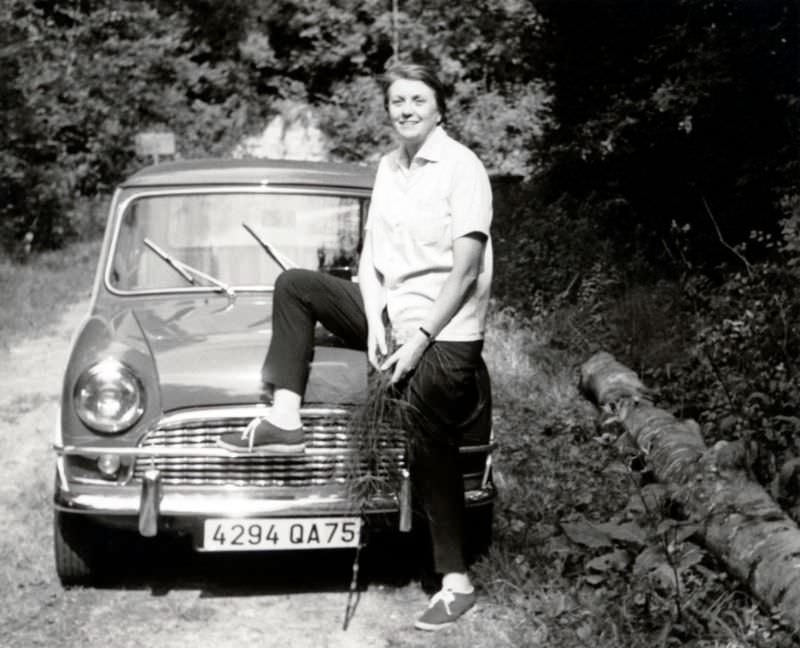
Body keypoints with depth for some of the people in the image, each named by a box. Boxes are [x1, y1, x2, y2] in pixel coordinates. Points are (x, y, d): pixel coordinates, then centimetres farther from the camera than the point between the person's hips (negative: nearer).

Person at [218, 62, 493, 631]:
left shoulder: (462, 168, -12)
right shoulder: (389, 168, 10)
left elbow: (467, 269, -16)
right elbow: (371, 256, 10)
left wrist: (419, 341, -17)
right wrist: (375, 322, -6)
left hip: (446, 334, -7)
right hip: (391, 313, 7)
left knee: (431, 452, -7)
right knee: (294, 286, 2)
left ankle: (457, 584, 4)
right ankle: (285, 421, -1)